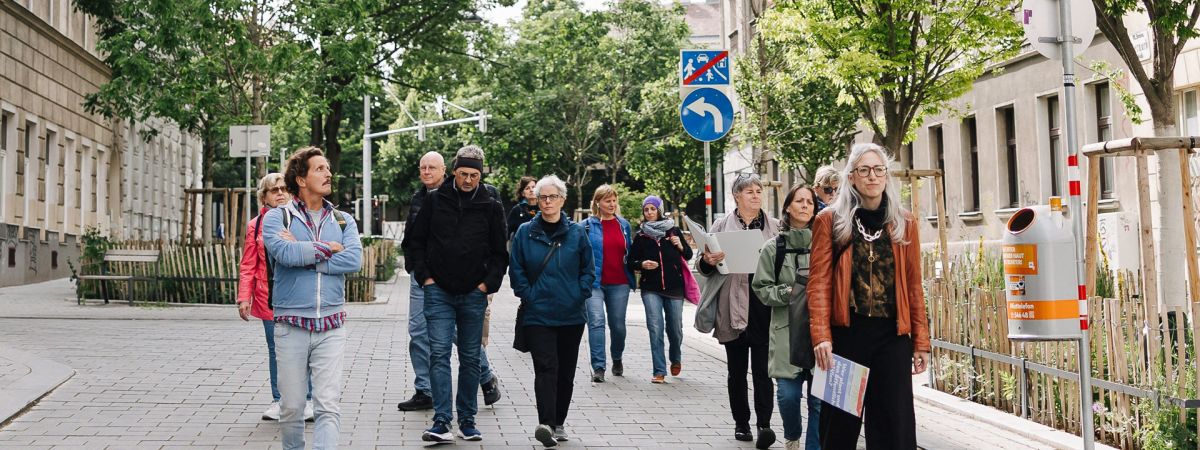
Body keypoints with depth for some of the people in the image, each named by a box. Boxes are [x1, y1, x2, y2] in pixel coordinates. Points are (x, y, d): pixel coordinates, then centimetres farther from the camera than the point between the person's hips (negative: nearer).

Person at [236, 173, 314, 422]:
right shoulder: (256, 226, 7)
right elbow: (247, 266, 7)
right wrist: (244, 297, -1)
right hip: (269, 296, 1)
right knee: (276, 349, 9)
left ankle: (307, 399, 10)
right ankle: (278, 400, 19)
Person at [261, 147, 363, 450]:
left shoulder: (343, 221, 10)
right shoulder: (277, 217, 3)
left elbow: (354, 260, -9)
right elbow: (284, 253, -18)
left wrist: (302, 255, -11)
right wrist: (327, 248, -7)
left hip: (331, 326, 1)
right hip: (291, 327, -1)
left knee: (329, 406, -7)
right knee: (291, 407, 7)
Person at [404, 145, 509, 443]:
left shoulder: (491, 207, 2)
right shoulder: (435, 200, 1)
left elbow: (500, 253, 8)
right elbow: (415, 241, 7)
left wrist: (488, 283, -3)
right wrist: (424, 276, -1)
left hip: (474, 295, 1)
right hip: (439, 292, -1)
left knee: (470, 359, 9)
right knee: (439, 354, -10)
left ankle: (467, 420, 19)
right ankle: (442, 422, -12)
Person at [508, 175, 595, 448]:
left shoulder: (577, 233, 4)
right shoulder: (525, 233, 1)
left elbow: (588, 269, 8)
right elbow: (516, 271, 4)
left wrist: (580, 295, -2)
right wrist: (528, 296, -6)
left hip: (571, 315, 2)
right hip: (537, 315, -2)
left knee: (566, 371, 10)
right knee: (546, 367, -16)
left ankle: (558, 423, 23)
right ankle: (545, 424, -25)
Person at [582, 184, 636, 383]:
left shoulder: (624, 225, 11)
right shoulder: (588, 225, 0)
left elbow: (630, 252, 19)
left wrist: (631, 277, 11)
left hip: (619, 284, 3)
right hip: (595, 283, -3)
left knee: (618, 325, 9)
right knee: (596, 322, -15)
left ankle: (617, 360, 33)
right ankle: (598, 367, -13)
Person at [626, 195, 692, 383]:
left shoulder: (673, 231, 5)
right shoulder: (641, 236, 7)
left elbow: (688, 256, 11)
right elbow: (631, 262, 9)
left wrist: (680, 246, -9)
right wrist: (642, 264, -11)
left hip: (674, 287, 0)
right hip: (651, 289, 0)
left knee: (675, 328, 7)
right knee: (655, 328, -11)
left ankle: (676, 359, 36)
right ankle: (659, 371, -7)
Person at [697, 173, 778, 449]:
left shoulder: (775, 227, 8)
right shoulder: (722, 227, 6)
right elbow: (703, 266, 8)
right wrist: (708, 261, -15)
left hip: (764, 306, -1)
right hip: (733, 307, 1)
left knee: (762, 368, -5)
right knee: (737, 369, 9)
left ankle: (764, 424, -5)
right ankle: (741, 423, 19)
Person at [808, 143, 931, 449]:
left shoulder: (904, 223, 10)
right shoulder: (830, 220, 3)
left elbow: (913, 286, 9)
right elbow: (819, 283, -3)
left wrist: (920, 340, 4)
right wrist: (821, 337, -14)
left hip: (893, 335, 2)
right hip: (846, 332, -2)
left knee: (895, 424, 2)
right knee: (841, 423, 7)